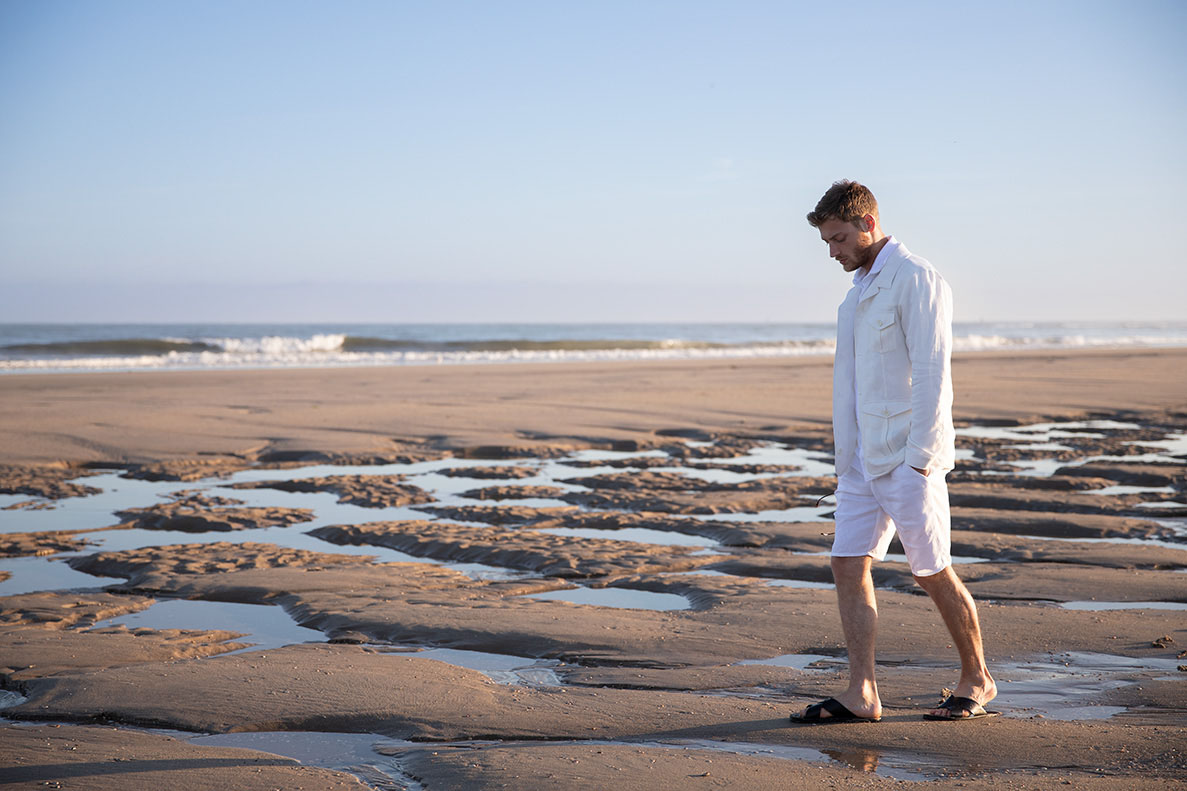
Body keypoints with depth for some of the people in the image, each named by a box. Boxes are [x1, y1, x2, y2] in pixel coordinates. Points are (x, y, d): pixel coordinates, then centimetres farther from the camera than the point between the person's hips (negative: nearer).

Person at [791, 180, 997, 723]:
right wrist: (845, 460, 16)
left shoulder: (916, 280, -10)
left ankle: (977, 681, 17)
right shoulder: (860, 288, 17)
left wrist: (919, 457, -20)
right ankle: (861, 694, 1)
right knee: (848, 566, 0)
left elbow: (932, 373, -16)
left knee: (933, 573, 1)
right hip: (863, 457, 8)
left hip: (908, 456, -8)